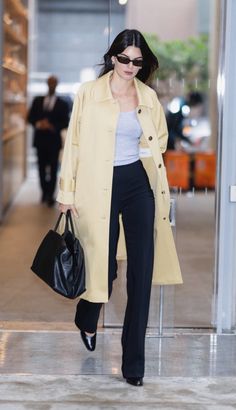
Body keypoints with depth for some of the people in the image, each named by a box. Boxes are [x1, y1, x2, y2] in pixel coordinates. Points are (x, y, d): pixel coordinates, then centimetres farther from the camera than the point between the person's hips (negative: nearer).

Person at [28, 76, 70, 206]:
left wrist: (53, 127, -17)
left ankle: (50, 195, -1)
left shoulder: (62, 104, 1)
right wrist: (38, 124, -13)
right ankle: (44, 192, 17)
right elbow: (30, 117, 7)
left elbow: (65, 122, -2)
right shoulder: (37, 101, 9)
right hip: (40, 139, 3)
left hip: (54, 140, -2)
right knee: (42, 167, 7)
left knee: (53, 169, -4)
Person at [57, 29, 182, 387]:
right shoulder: (89, 93, -3)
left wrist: (145, 156, 3)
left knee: (142, 270, -3)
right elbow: (74, 143, -2)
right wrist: (67, 193, -4)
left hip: (139, 185, 3)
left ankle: (134, 361, 5)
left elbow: (160, 139, 22)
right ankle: (87, 321, 40)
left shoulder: (149, 97, 7)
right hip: (101, 187, -3)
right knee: (104, 265, 5)